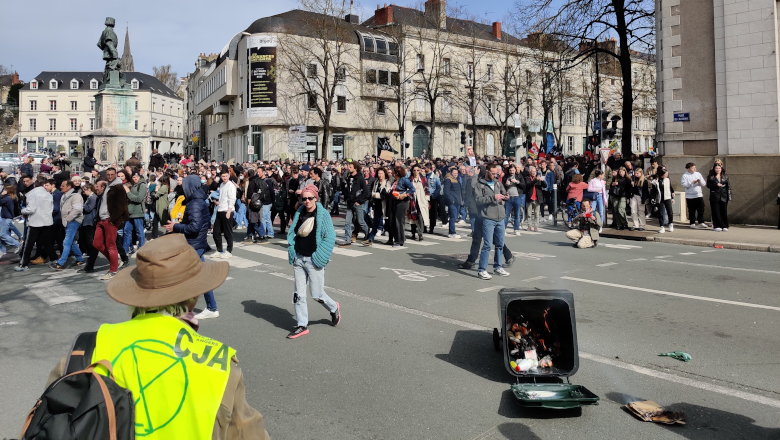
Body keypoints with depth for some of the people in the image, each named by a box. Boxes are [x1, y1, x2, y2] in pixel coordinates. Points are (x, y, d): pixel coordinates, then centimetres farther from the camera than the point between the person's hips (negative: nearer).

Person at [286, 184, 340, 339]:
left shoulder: (323, 214, -7)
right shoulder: (299, 213, 8)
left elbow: (330, 237, -10)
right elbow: (291, 232, 13)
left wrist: (319, 257, -15)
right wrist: (292, 253, 1)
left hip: (314, 260, -5)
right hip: (299, 259, 5)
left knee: (317, 294, 2)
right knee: (298, 294, 6)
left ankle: (334, 309, 31)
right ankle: (302, 326, 16)